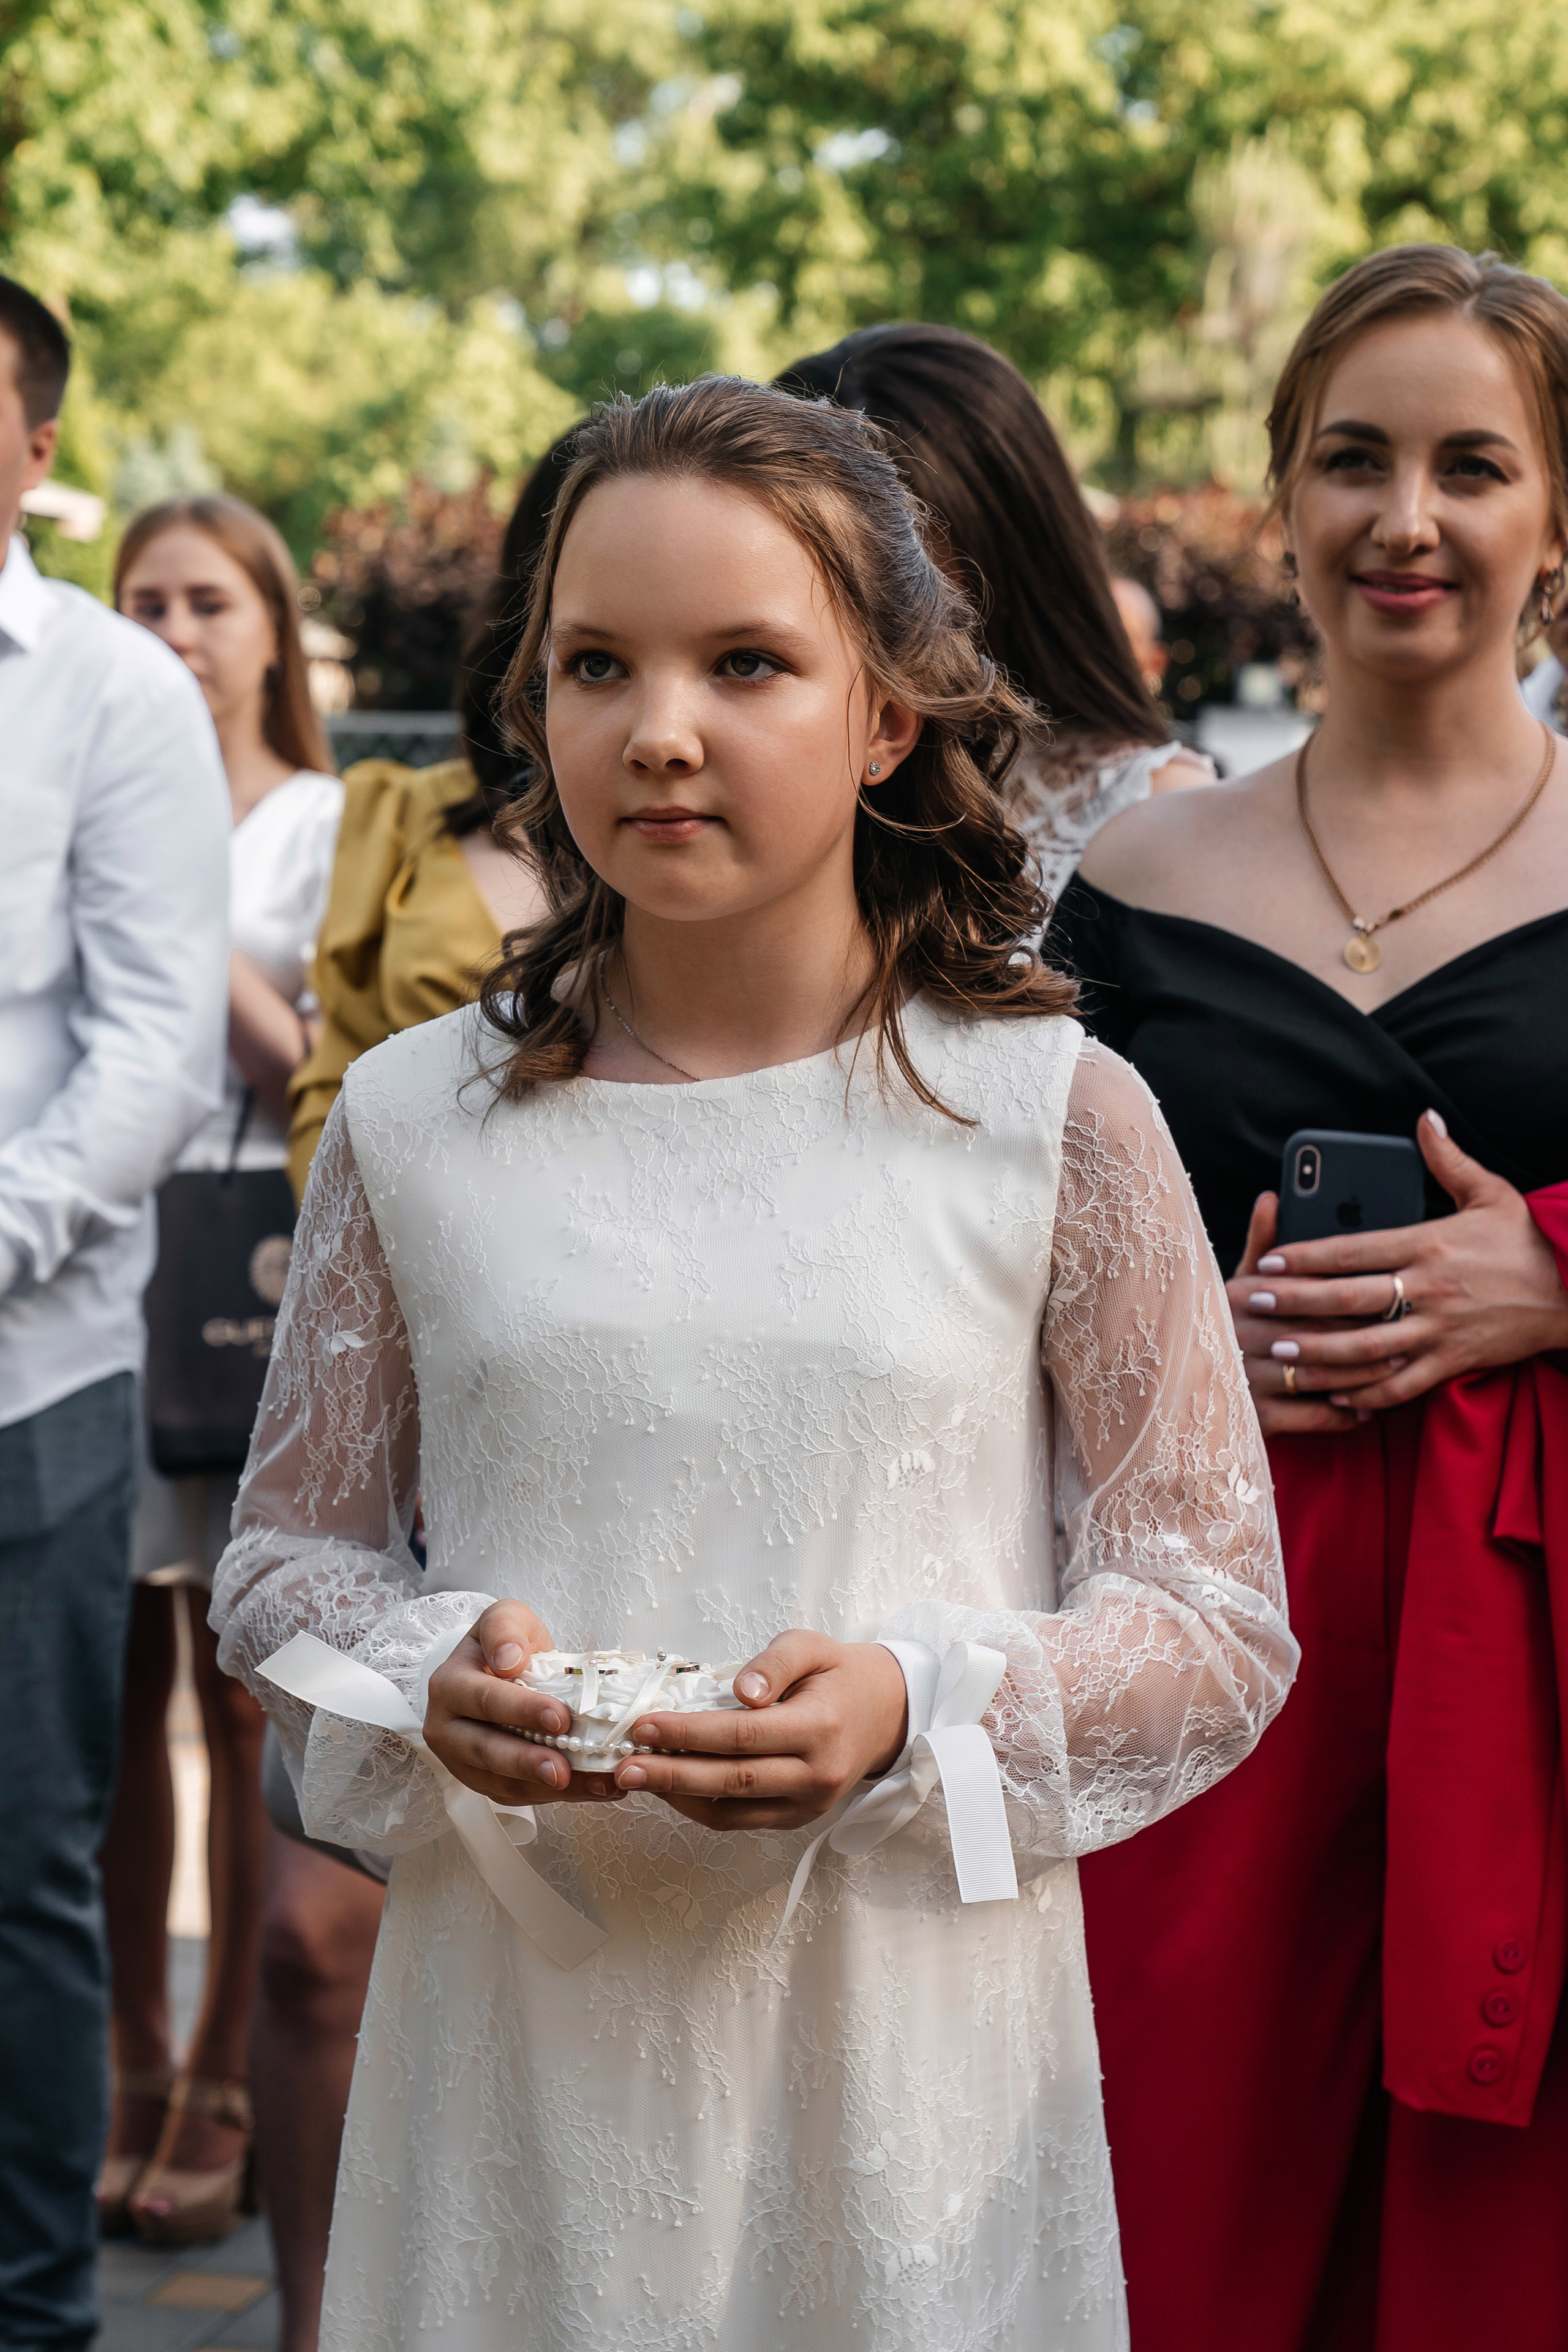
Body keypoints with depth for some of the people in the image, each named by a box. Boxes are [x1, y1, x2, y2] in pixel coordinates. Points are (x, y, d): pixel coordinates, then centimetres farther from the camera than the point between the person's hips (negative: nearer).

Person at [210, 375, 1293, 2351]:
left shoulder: (1054, 1119, -5)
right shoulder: (415, 1122, 1)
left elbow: (1220, 1616, -1)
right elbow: (284, 1555, 10)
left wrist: (914, 1707, -18)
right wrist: (431, 1681, -11)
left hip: (908, 2034, -1)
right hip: (515, 2032, 2)